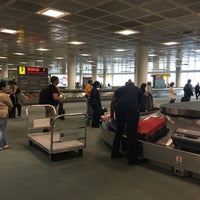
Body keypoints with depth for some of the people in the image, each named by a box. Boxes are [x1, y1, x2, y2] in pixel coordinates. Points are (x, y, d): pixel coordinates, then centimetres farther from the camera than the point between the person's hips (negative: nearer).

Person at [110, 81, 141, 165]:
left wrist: (112, 115, 24)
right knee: (132, 134, 3)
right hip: (132, 108, -2)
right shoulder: (138, 89, 31)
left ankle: (115, 153, 31)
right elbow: (139, 103, 32)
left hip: (119, 107, 2)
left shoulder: (120, 89, 30)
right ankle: (132, 159, 10)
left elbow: (113, 102, 19)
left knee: (118, 132, 17)